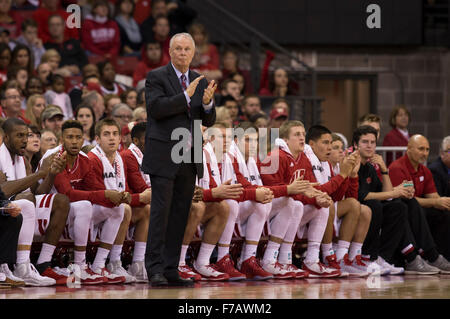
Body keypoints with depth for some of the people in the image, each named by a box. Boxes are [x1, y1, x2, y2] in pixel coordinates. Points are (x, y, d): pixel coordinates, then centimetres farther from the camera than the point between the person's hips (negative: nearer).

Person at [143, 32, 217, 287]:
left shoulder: (200, 81, 15)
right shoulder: (156, 77, -1)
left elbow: (209, 121, 12)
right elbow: (156, 108, -16)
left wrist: (207, 103, -9)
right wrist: (186, 95, -20)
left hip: (190, 158, 6)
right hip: (164, 157, -6)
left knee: (180, 215, 6)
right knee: (161, 212, -10)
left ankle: (171, 270, 10)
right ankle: (155, 269, -10)